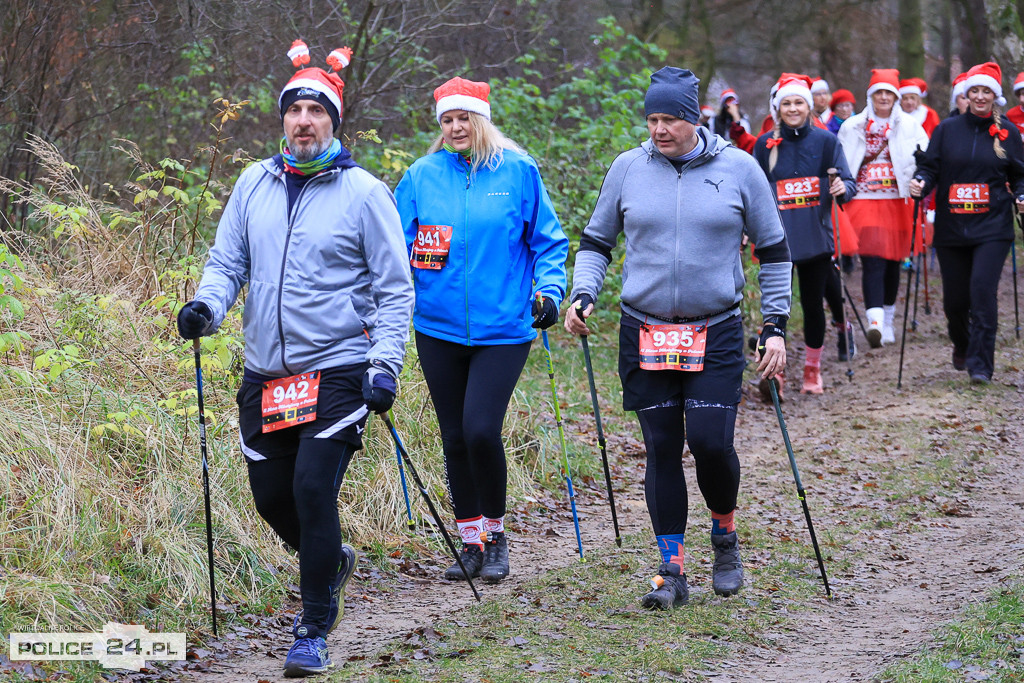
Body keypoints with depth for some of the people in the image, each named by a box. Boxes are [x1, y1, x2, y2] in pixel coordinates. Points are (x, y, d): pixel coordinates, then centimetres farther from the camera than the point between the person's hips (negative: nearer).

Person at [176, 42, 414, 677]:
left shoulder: (364, 193, -4)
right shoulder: (255, 184, 7)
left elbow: (395, 289, -3)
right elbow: (228, 262, 12)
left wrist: (385, 366, -12)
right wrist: (207, 303, -10)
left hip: (337, 371, -5)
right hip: (265, 373, 5)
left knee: (313, 488, -15)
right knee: (272, 495, 9)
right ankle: (332, 559, 41)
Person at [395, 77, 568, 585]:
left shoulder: (518, 171, 0)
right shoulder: (421, 177, 4)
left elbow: (547, 239, 7)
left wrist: (548, 290, -5)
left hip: (502, 328, -3)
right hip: (440, 328, 3)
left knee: (481, 430, -14)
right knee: (455, 438, 8)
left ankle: (496, 534, 6)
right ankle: (471, 543, 22)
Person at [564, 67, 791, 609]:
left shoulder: (737, 168, -1)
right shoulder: (628, 169, 3)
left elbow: (773, 250, 7)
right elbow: (596, 241, 13)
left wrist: (775, 326, 2)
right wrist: (582, 295, -4)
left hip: (716, 333, -2)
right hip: (644, 334, 2)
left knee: (710, 442, -12)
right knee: (661, 450, 2)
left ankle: (725, 535, 17)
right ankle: (672, 572, 10)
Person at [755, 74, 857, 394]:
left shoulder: (825, 141, 3)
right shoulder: (765, 145, 4)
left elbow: (848, 182, 1)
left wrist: (843, 188, -22)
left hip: (816, 236, 0)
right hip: (777, 238, 0)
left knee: (813, 303, 7)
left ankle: (812, 370, 21)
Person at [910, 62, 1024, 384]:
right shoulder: (947, 130, 6)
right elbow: (930, 166, 4)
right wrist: (921, 182, -16)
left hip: (992, 227, -2)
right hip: (951, 227, 2)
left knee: (983, 288, -16)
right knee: (955, 297, 5)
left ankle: (980, 363, -11)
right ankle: (962, 347, 36)